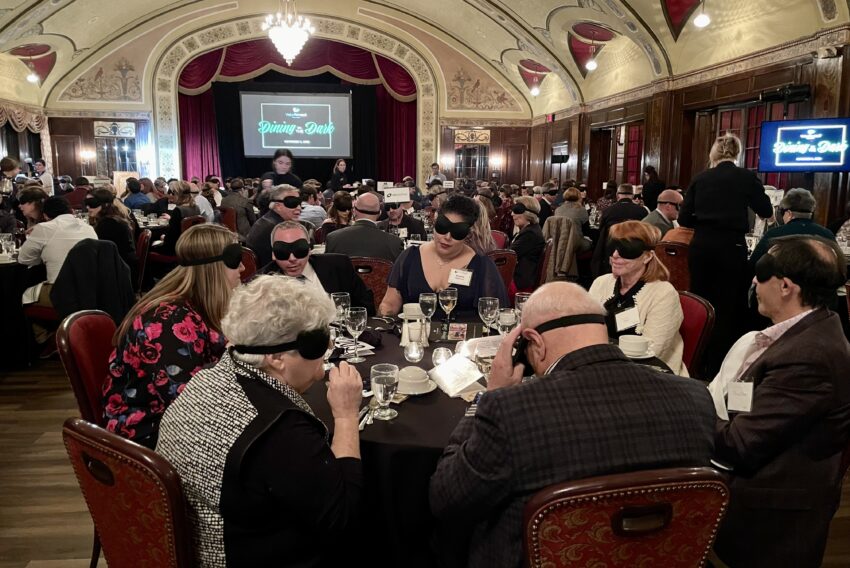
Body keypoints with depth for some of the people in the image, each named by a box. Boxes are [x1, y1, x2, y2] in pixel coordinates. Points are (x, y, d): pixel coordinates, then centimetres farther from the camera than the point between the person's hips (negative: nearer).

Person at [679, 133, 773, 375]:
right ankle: (715, 367, 10)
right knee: (726, 307, 6)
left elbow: (684, 218, 4)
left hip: (701, 246, 3)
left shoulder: (700, 178, 3)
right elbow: (766, 211, 9)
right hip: (730, 247, -3)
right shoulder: (747, 177, -3)